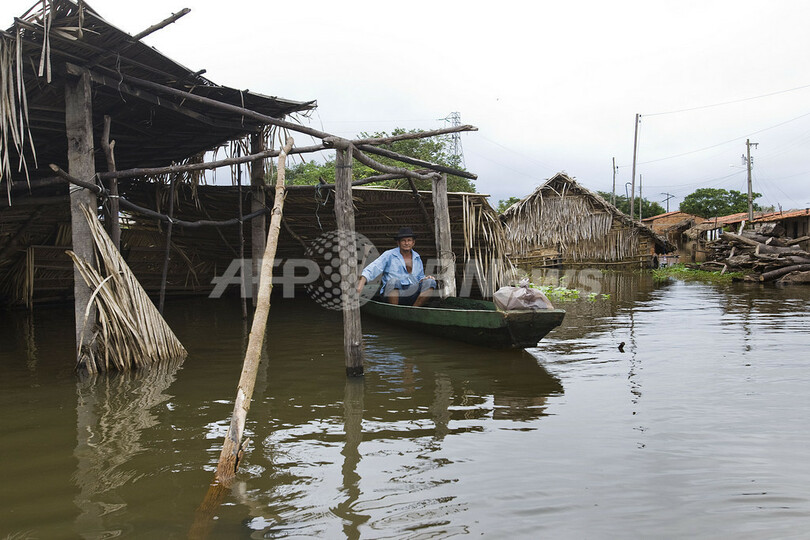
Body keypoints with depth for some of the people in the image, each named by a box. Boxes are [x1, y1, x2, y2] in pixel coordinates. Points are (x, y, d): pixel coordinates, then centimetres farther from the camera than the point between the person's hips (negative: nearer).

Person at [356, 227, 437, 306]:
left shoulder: (417, 258, 18)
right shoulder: (389, 255, 3)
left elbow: (420, 278, 28)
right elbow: (372, 270, -7)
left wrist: (426, 278, 4)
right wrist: (360, 284, -23)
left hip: (412, 296, 4)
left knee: (430, 282, -18)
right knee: (393, 281, -36)